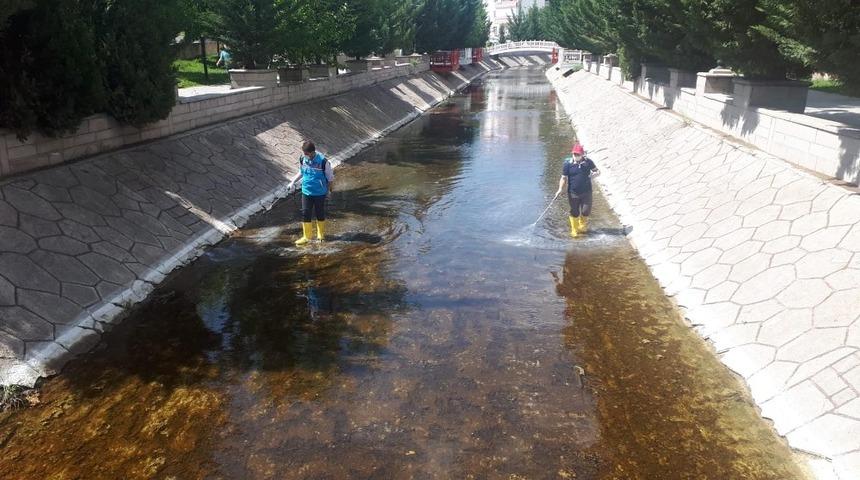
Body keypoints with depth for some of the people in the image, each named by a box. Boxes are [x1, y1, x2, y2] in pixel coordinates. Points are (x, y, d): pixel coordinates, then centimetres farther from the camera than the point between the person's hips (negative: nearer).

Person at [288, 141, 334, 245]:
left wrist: (328, 190, 2)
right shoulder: (302, 159, -8)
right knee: (305, 214, 5)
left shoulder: (323, 161, -22)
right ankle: (306, 236, 17)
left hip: (319, 193, -3)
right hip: (306, 191, 3)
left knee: (320, 214, 11)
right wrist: (293, 181, 0)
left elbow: (330, 178, -9)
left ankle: (321, 235, 31)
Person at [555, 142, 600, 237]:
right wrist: (560, 189, -16)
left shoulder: (588, 162, -2)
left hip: (586, 192, 1)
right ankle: (574, 230, 26)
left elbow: (597, 171, 11)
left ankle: (582, 225, 32)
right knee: (574, 212, 7)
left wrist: (595, 173, -12)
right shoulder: (568, 164, -6)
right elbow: (564, 177, -4)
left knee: (586, 211, 0)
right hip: (573, 193, -1)